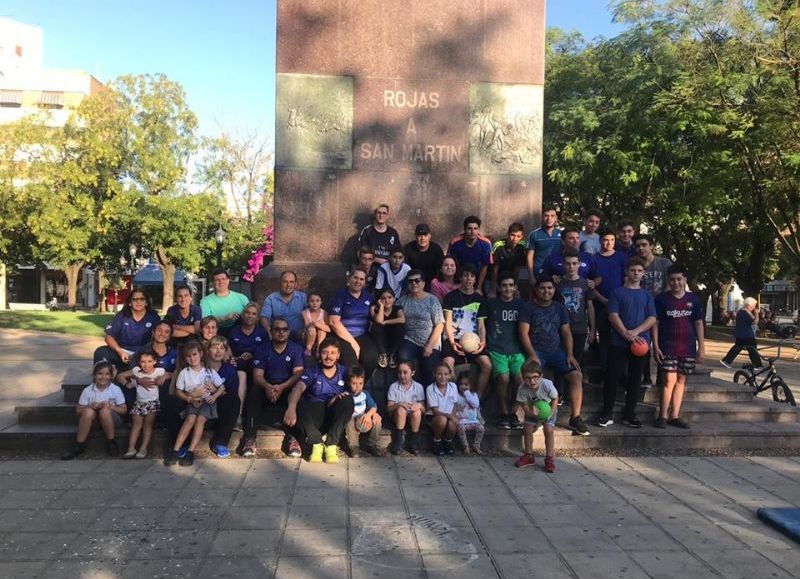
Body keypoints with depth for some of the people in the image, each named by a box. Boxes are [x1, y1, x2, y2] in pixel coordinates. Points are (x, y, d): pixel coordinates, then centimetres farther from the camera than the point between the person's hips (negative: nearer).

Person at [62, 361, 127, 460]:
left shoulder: (115, 390, -7)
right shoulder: (88, 390, -5)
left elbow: (124, 409, -5)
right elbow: (78, 410, -2)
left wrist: (111, 407, -23)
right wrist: (90, 406, -21)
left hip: (111, 419, -2)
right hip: (93, 421, 2)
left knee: (105, 411, -33)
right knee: (88, 411, -30)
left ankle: (111, 443, -16)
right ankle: (79, 446, -21)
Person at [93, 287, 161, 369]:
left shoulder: (153, 317, 0)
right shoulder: (122, 316, 1)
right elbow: (109, 336, -1)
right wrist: (120, 352, -17)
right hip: (121, 351, 1)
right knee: (100, 352, -26)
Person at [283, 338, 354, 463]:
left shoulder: (344, 372, 10)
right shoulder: (312, 372, 5)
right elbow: (298, 388, -14)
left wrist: (342, 396, -17)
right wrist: (291, 407, -34)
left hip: (336, 416, 1)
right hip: (315, 415, -1)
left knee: (347, 400, -28)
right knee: (298, 403, -28)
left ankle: (331, 444, -25)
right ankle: (317, 443, -26)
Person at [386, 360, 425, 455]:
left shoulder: (418, 387, -2)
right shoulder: (393, 387, -4)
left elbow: (423, 410, -3)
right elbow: (388, 408, -6)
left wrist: (419, 406, -27)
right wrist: (399, 404, -26)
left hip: (413, 419, 1)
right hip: (397, 418, -1)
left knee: (417, 411, -32)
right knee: (401, 409, -33)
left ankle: (414, 441, -14)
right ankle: (399, 440, -20)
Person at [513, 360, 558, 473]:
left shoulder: (547, 385, -35)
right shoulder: (523, 389, -31)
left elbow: (555, 399, -17)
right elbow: (526, 408, -22)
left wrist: (550, 414, -26)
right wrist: (533, 413, -44)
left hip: (549, 409, -2)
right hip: (532, 411, 2)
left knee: (548, 430, -18)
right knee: (527, 429, -6)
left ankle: (549, 459, -8)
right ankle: (529, 456, 14)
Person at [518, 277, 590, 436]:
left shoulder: (560, 308, 12)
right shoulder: (529, 308, 0)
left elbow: (566, 333, 11)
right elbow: (523, 333, -6)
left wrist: (569, 355, -2)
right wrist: (532, 355, -17)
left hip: (556, 351, 4)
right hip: (536, 351, -4)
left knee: (576, 375, -17)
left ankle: (575, 418, -9)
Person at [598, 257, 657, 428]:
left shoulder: (647, 295, 12)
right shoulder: (617, 292, 5)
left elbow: (652, 318, 3)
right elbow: (613, 316, -4)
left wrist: (635, 332, -13)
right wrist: (626, 334, -16)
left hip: (641, 342, 3)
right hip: (619, 343, -2)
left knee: (635, 379, 7)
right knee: (612, 376, -5)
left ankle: (629, 414, 16)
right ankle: (607, 414, 4)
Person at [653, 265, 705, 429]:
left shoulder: (693, 299, 6)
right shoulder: (661, 299, 0)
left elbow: (698, 323, 9)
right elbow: (655, 323, 0)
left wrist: (702, 346, 4)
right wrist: (655, 346, -7)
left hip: (688, 348, 3)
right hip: (667, 347, -3)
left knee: (681, 380, 7)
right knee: (670, 379, -9)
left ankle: (675, 415, 13)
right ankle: (663, 415, -1)